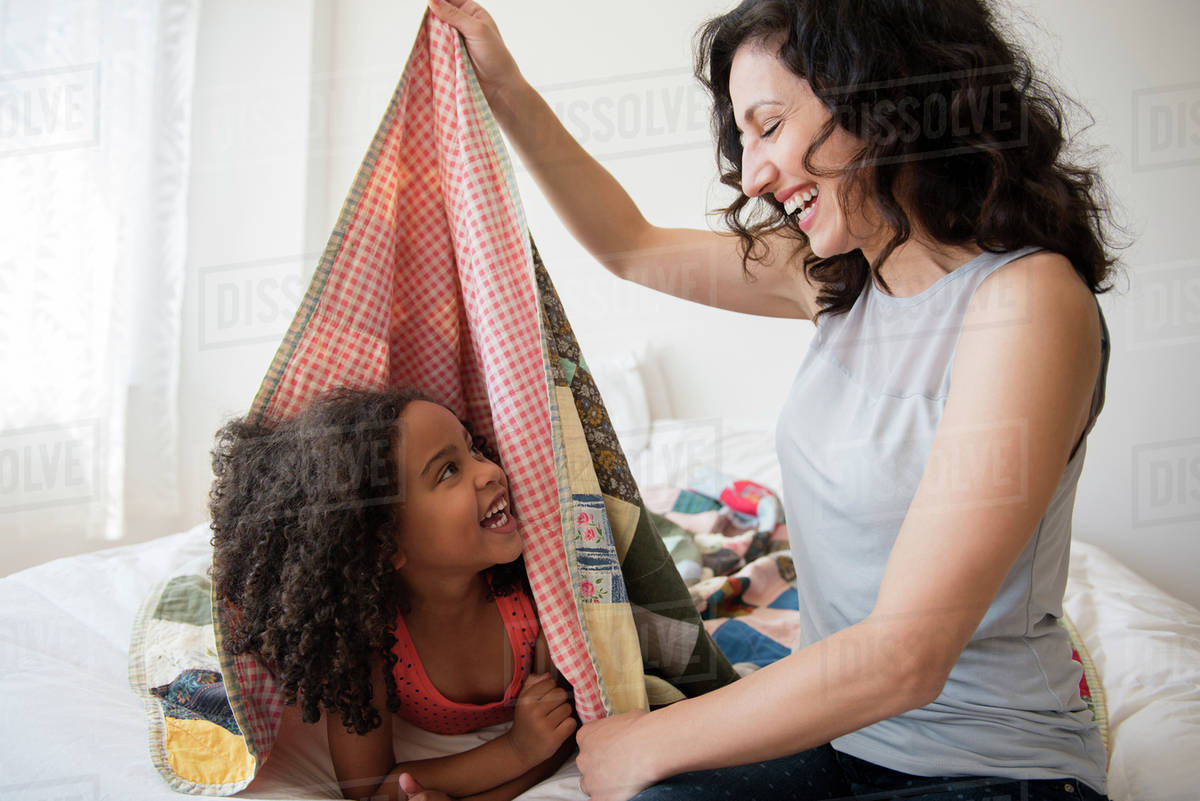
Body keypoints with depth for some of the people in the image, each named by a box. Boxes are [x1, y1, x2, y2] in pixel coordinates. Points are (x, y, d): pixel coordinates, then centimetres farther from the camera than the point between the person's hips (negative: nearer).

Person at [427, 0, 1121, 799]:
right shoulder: (842, 270, 3)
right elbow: (633, 247, 19)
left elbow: (904, 657, -24)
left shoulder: (1027, 298, -21)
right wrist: (508, 90, 14)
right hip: (844, 730, 6)